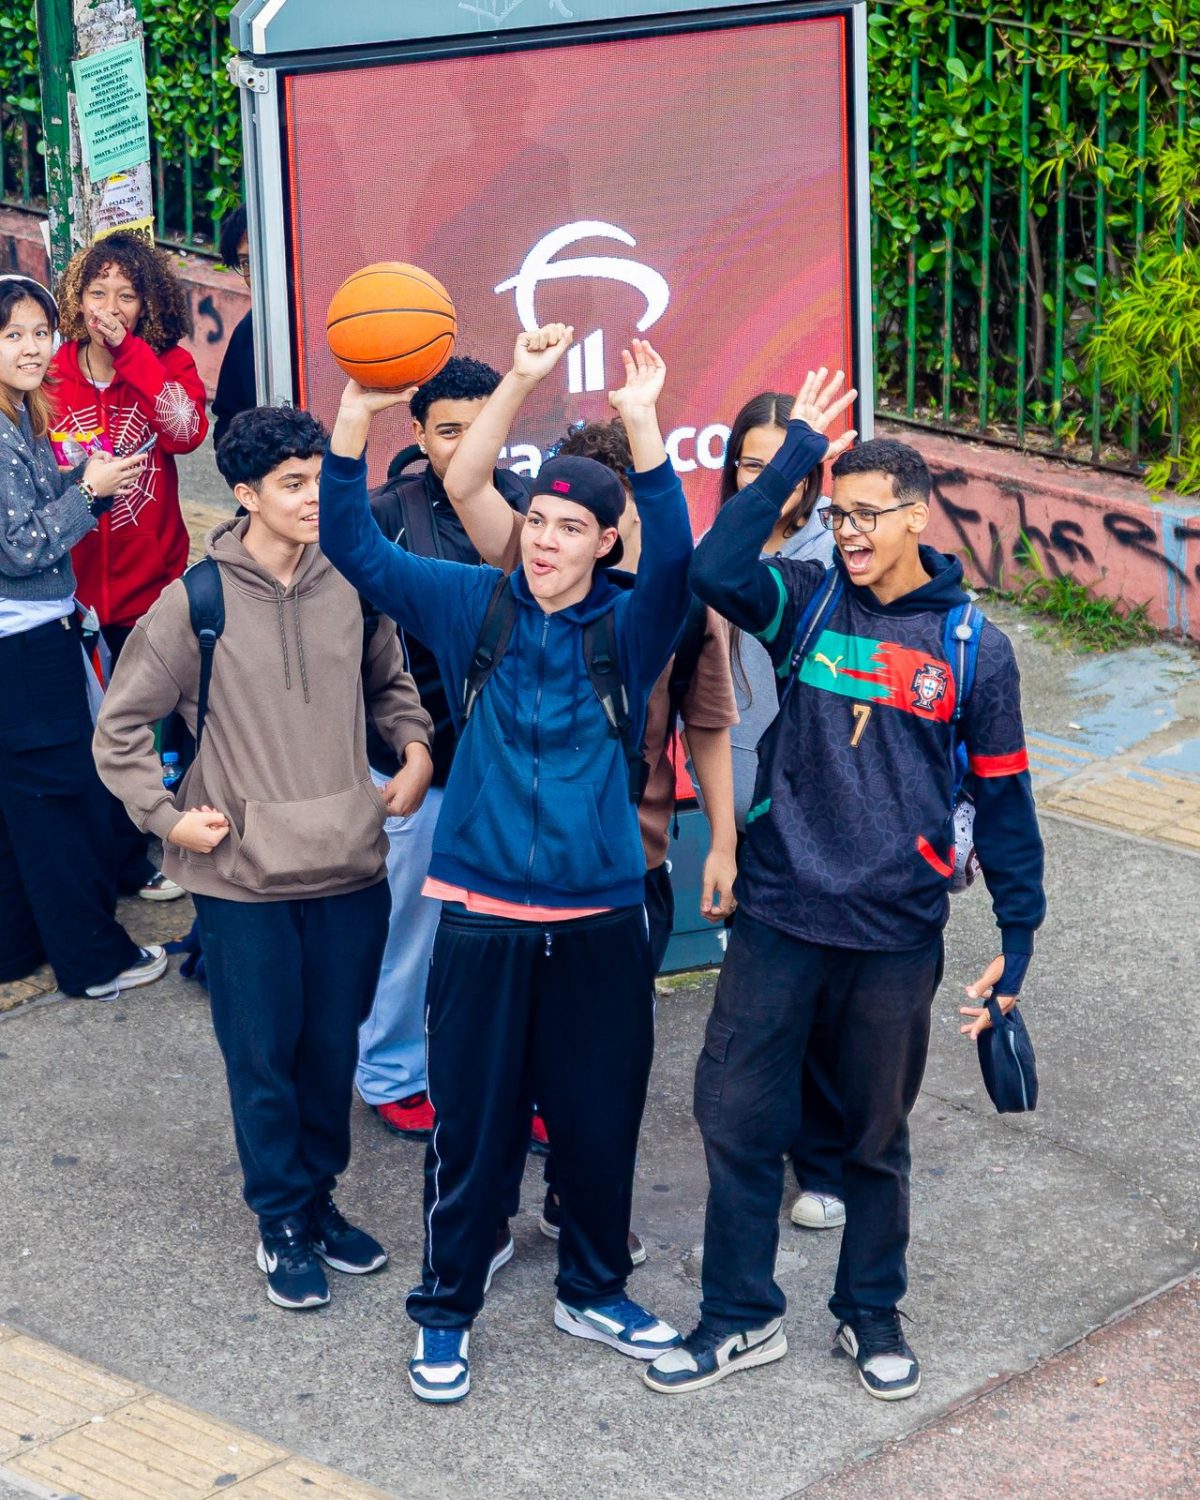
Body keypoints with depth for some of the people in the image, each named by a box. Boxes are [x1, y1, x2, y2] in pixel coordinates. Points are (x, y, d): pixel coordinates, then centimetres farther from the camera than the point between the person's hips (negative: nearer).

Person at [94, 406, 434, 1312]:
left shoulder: (350, 589, 1)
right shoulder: (195, 602, -9)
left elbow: (389, 682, 20)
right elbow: (122, 728, 0)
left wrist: (416, 751, 5)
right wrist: (167, 816, -7)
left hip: (350, 867, 3)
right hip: (245, 877, -3)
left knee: (335, 1049, 12)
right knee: (263, 1058, 6)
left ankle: (321, 1199, 31)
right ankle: (283, 1225, 21)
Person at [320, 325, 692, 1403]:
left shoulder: (629, 627, -3)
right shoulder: (478, 608, 0)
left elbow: (675, 557, -24)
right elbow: (354, 546, -7)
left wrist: (642, 425, -36)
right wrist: (356, 419, -21)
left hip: (599, 919, 0)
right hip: (482, 917, 0)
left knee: (601, 1119, 12)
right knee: (472, 1122, 7)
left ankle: (594, 1292, 34)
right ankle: (446, 1311, 24)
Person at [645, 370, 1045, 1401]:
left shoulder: (974, 648, -2)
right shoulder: (808, 600, 0)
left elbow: (1003, 799, 3)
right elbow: (714, 571, -21)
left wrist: (1018, 938, 3)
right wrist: (796, 454, -19)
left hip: (896, 935, -1)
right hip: (778, 919, 1)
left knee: (878, 1133, 14)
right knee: (738, 1115, 4)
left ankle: (872, 1312, 32)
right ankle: (743, 1316, 19)